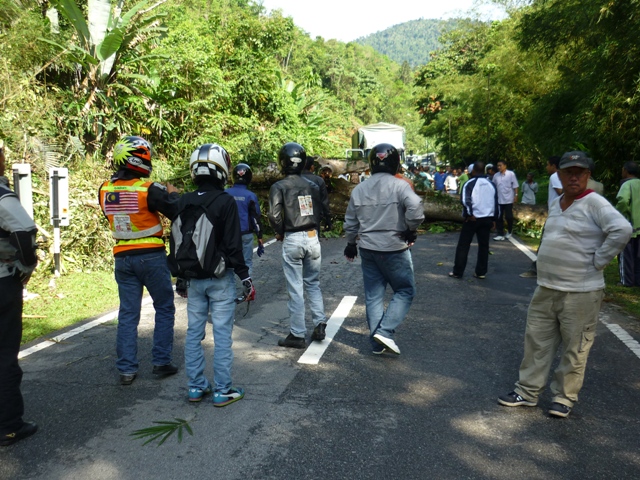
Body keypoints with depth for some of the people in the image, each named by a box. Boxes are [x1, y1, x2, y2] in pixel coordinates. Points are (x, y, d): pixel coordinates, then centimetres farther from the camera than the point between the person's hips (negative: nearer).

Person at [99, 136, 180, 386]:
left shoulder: (105, 190, 1)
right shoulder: (149, 189, -17)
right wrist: (173, 195, 7)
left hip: (122, 257, 5)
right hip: (151, 256, -5)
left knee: (128, 314, 12)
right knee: (164, 309, 12)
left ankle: (126, 369, 15)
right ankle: (161, 362, 15)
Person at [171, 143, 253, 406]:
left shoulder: (183, 202, 3)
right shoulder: (226, 201, -13)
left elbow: (176, 244, 9)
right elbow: (233, 245, -14)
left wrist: (180, 277, 19)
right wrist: (245, 277, -6)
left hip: (193, 280, 5)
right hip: (220, 279, -5)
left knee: (194, 333, 13)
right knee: (222, 335, 2)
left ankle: (196, 387, 23)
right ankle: (222, 391, 9)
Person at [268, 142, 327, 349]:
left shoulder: (279, 187, -6)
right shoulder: (312, 186, 8)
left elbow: (274, 215, -15)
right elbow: (320, 213, 8)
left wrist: (280, 232, 2)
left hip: (292, 240, -4)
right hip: (312, 237, 4)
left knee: (295, 289, 2)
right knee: (313, 283, 19)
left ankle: (298, 335, 9)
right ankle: (319, 324, 12)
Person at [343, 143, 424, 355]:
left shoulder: (359, 189, 6)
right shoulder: (400, 186, -10)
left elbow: (350, 222, 11)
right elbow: (415, 208, -26)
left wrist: (351, 244, 24)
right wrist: (411, 230, -9)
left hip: (368, 250, 5)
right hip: (395, 250, -5)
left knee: (373, 296, 11)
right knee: (405, 291, 9)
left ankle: (377, 343, 17)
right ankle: (384, 331, -5)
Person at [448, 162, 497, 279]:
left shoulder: (470, 183, -7)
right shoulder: (491, 184, 10)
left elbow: (465, 200, -20)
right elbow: (496, 202, 14)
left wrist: (470, 214, -13)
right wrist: (494, 218, 18)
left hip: (473, 219, -5)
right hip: (487, 219, 5)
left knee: (463, 245, 3)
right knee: (484, 245, 11)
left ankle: (458, 272, 4)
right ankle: (481, 272, 14)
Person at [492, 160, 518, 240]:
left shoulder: (511, 174, -5)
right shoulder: (496, 176, 5)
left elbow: (515, 185, -3)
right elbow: (493, 187, 9)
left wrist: (516, 195, -8)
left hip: (508, 199, -3)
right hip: (498, 200, 3)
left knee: (509, 216, 1)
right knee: (499, 217, 2)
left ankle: (509, 231, 25)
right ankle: (500, 234, 8)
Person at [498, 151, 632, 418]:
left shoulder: (593, 203, -11)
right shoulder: (555, 205, 12)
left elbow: (621, 230, -24)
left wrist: (597, 261, -18)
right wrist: (548, 264, 13)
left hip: (580, 293, -7)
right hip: (546, 289, 7)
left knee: (574, 349, 7)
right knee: (537, 342, 12)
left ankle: (565, 397, 22)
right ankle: (528, 392, 23)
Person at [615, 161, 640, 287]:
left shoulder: (627, 184, -12)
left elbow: (623, 200, -29)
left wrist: (619, 212, -12)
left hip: (629, 225, -6)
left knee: (626, 254, 1)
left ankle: (626, 280, 3)